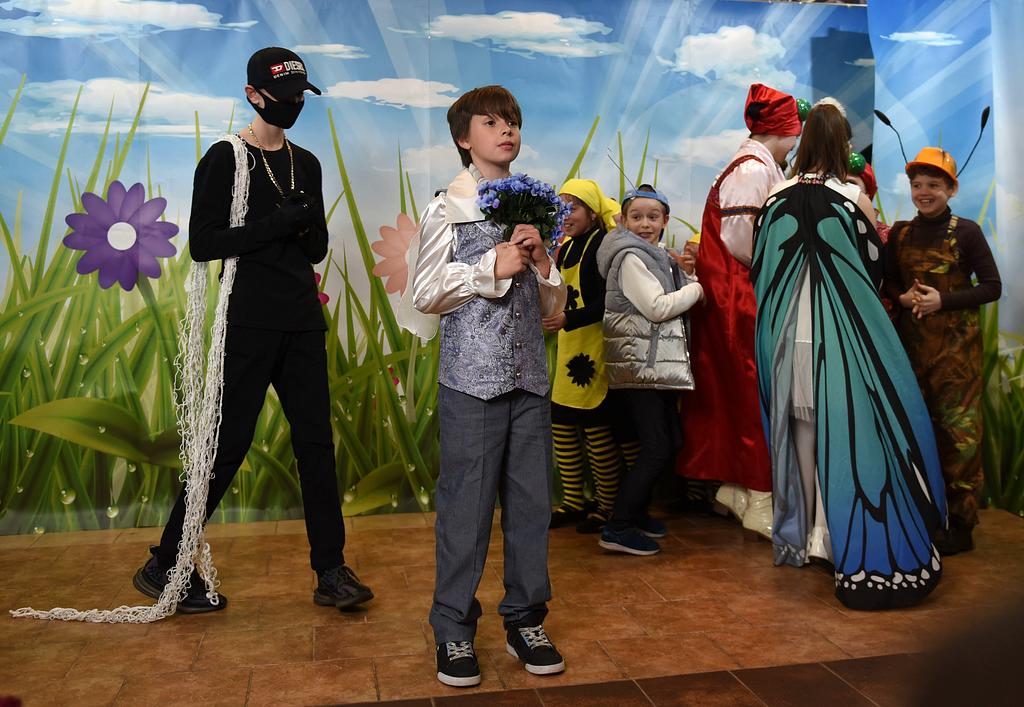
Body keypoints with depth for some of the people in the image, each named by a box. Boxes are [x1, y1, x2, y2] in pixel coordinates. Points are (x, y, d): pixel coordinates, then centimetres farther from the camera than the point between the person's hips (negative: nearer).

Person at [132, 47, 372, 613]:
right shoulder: (225, 158, -2)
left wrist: (306, 228, -7)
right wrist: (276, 225, -17)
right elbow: (202, 243, -10)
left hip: (302, 322, 6)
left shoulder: (305, 163, 15)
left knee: (316, 442, 5)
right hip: (250, 323, -6)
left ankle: (331, 571, 13)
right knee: (229, 444, -2)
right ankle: (164, 567, 17)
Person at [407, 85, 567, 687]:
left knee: (533, 501, 9)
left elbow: (553, 311, 15)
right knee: (467, 505, 0)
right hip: (472, 376, -4)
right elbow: (426, 294, -3)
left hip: (530, 375, 5)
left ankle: (526, 620, 26)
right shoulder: (448, 209, 2)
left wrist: (543, 266, -4)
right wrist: (492, 267, -10)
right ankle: (455, 632, 16)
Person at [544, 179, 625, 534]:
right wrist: (557, 247, 3)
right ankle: (573, 503, 23)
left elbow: (609, 303, -17)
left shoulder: (603, 244, -10)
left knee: (596, 426, -2)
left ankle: (607, 506, 14)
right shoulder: (569, 246, 14)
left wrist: (568, 319, -24)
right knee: (561, 424, 10)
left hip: (596, 345, -8)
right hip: (569, 345, 8)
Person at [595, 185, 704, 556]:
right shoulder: (629, 258, -11)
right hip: (638, 366, -10)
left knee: (670, 442, 12)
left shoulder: (657, 257, 19)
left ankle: (636, 512, 25)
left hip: (656, 365, 10)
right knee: (657, 448, -10)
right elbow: (656, 307, -18)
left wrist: (685, 268, 8)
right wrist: (696, 289, -6)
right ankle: (618, 528, -3)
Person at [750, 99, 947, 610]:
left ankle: (807, 536, 24)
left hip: (790, 333, 4)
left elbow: (759, 270, 6)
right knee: (849, 428, 4)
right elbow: (876, 265, 2)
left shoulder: (776, 199, 0)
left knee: (803, 425, 13)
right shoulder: (854, 198, -8)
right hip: (845, 333, -3)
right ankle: (855, 546, 10)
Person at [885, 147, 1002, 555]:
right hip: (911, 342, 4)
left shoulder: (966, 232, -3)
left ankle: (960, 525, 8)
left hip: (956, 343, -4)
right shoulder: (900, 233, 8)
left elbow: (992, 287, -5)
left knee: (957, 429, -3)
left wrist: (942, 300, -16)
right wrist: (903, 298, -8)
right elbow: (888, 281, 13)